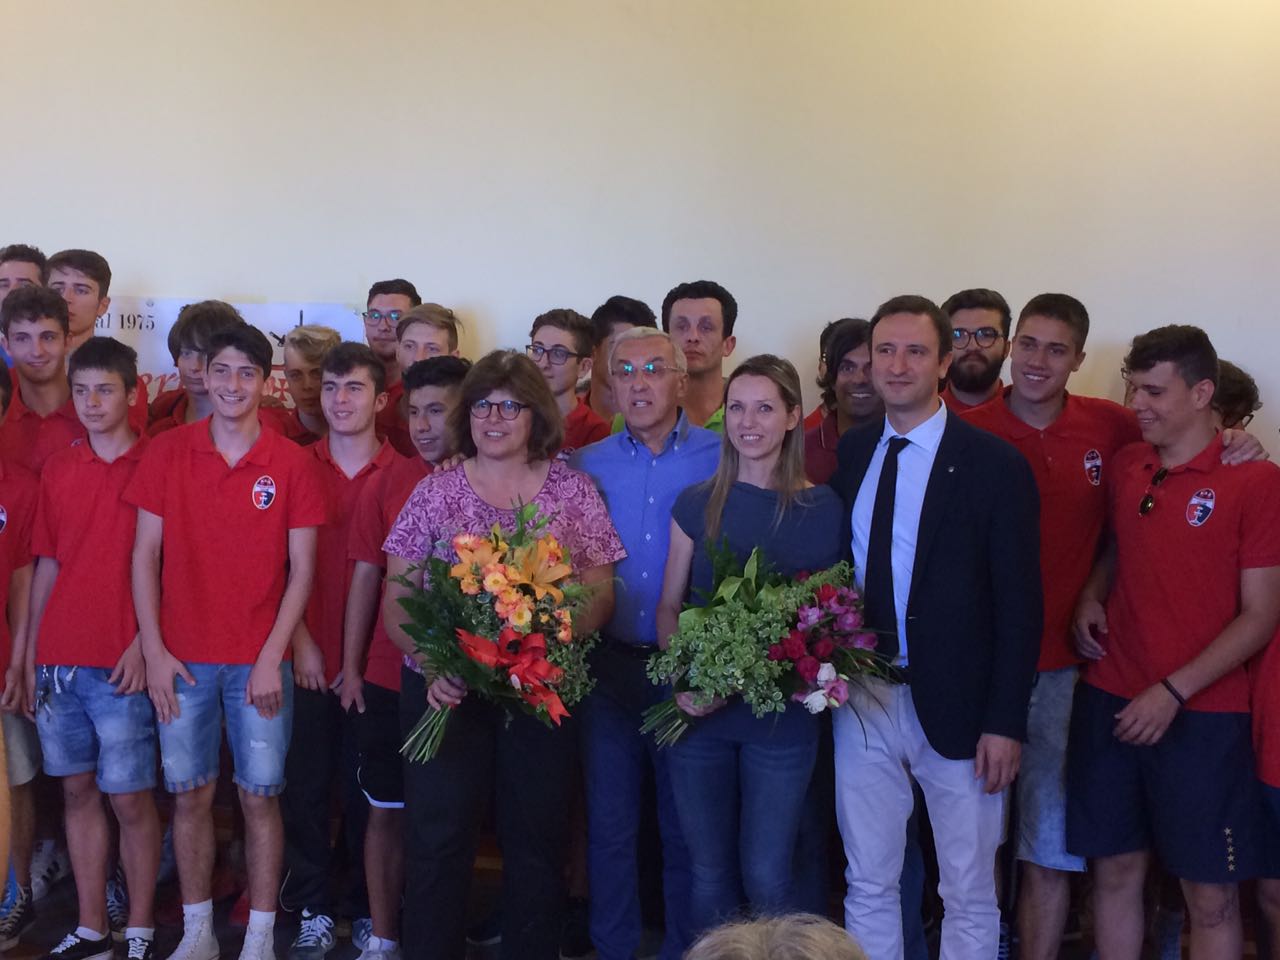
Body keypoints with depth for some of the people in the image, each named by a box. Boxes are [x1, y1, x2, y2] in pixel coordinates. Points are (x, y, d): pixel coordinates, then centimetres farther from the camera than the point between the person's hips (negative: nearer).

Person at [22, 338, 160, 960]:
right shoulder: (58, 470, 12)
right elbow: (46, 566, 14)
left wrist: (144, 642, -13)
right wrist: (29, 655, 10)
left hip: (123, 663, -5)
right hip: (59, 660, 5)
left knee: (130, 798, -1)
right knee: (78, 792, 10)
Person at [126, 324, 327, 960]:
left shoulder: (293, 464, -1)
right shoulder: (166, 453, 2)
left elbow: (302, 569, -1)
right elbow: (145, 555, 2)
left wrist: (272, 658, -8)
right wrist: (153, 651, -4)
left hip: (259, 662, -1)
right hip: (182, 659, 1)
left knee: (260, 795, 3)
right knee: (190, 794, 7)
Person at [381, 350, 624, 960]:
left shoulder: (573, 491, 3)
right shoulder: (435, 492, 3)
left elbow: (599, 595, 3)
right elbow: (396, 601, 3)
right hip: (448, 689, 0)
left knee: (538, 837, 8)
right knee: (437, 835, 1)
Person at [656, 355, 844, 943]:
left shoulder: (823, 509, -2)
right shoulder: (697, 505, 4)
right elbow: (669, 607, 6)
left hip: (781, 717, -2)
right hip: (699, 713, 2)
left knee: (767, 877, 0)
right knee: (709, 875, 11)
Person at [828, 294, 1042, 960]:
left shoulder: (995, 465, -7)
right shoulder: (849, 453, 6)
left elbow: (1019, 603, -8)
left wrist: (1005, 723, -12)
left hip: (955, 707, -4)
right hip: (862, 701, 4)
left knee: (969, 897, 9)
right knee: (867, 885, 14)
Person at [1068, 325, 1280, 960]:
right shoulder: (1127, 466, 7)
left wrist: (1173, 692, -15)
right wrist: (1091, 595, 1)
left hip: (1200, 712, -4)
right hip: (1109, 703, 5)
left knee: (1210, 893, 3)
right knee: (1115, 869, 10)